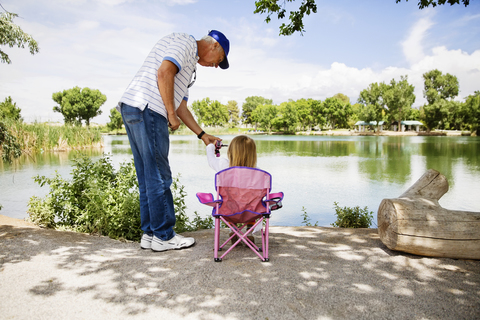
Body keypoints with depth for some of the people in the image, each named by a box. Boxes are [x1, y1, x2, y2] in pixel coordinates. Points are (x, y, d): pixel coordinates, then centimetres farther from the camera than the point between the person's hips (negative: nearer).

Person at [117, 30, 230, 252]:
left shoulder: (189, 65, 30)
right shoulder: (185, 42, 2)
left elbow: (181, 106, 30)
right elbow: (163, 72, -16)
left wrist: (203, 135, 28)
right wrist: (171, 114, -11)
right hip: (147, 109, -10)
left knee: (148, 178, 11)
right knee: (159, 178, -5)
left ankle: (150, 233, 18)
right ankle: (164, 236, 4)